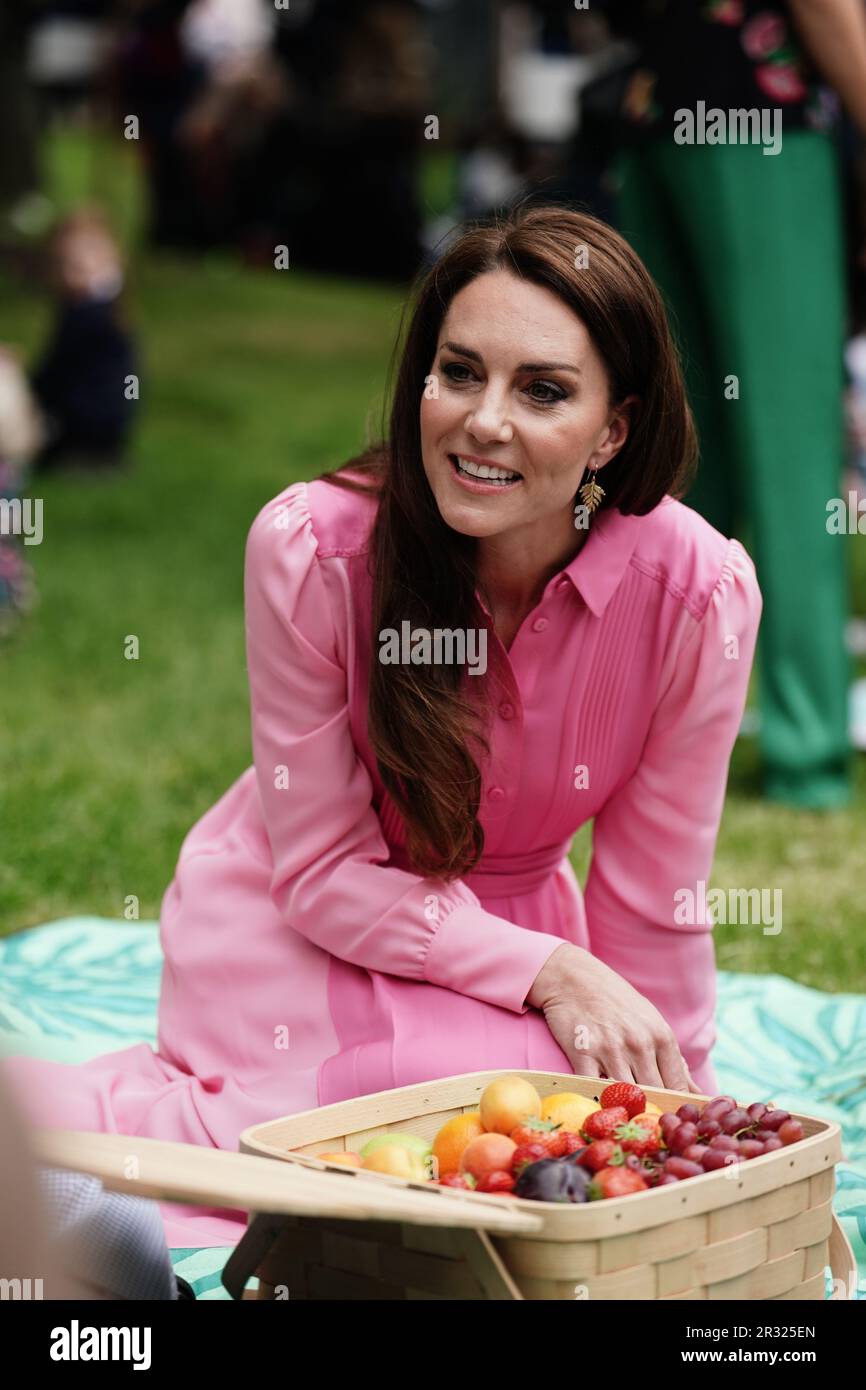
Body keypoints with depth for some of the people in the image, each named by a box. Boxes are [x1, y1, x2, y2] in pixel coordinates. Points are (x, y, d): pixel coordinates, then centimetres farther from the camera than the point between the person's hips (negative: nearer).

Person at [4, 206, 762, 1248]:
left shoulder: (700, 593, -23)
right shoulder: (310, 547, -26)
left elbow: (651, 907, -9)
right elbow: (325, 870, -16)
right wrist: (547, 971, -25)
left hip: (511, 914, 4)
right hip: (300, 920, -3)